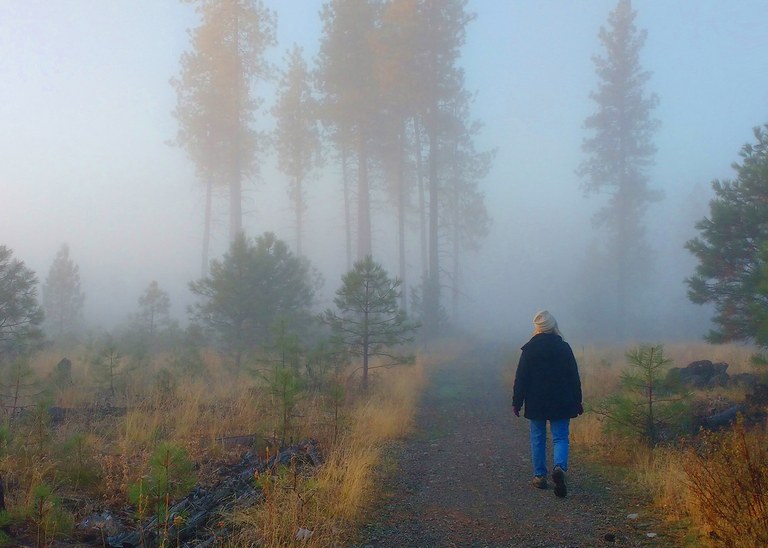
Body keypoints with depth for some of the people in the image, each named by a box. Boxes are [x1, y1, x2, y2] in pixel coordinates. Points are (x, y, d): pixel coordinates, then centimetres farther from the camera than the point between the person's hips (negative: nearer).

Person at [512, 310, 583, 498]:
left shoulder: (529, 349, -4)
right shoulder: (564, 347, -1)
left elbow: (521, 378, -4)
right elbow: (574, 377, 2)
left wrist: (517, 402, 2)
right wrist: (577, 402, 9)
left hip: (536, 403, 0)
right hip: (561, 403, 0)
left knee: (538, 438, 11)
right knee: (560, 438, 4)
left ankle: (539, 476, 14)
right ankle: (560, 467, -21)